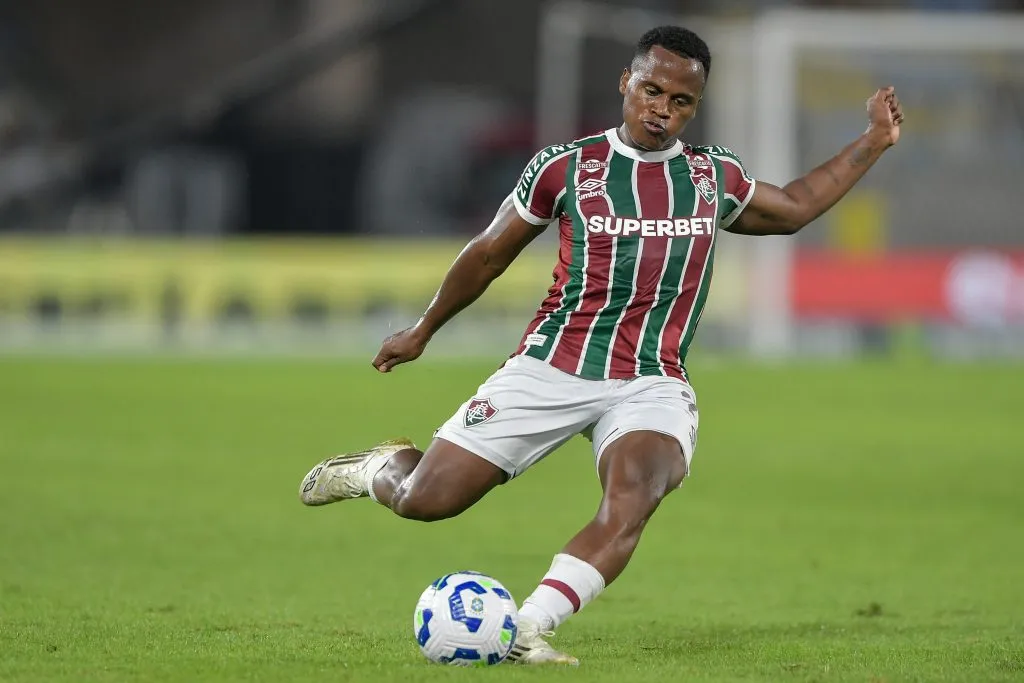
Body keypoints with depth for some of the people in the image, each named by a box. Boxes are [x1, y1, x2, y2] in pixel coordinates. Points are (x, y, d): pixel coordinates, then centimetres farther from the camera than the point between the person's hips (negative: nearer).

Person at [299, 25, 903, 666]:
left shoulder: (716, 176, 10)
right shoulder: (566, 166, 2)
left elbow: (793, 209, 31)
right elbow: (489, 253, 14)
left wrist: (872, 144, 25)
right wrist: (422, 331, 24)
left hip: (652, 385, 1)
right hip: (552, 368, -1)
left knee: (632, 500, -33)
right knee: (425, 500, -4)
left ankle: (527, 630, -35)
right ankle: (380, 468, 32)